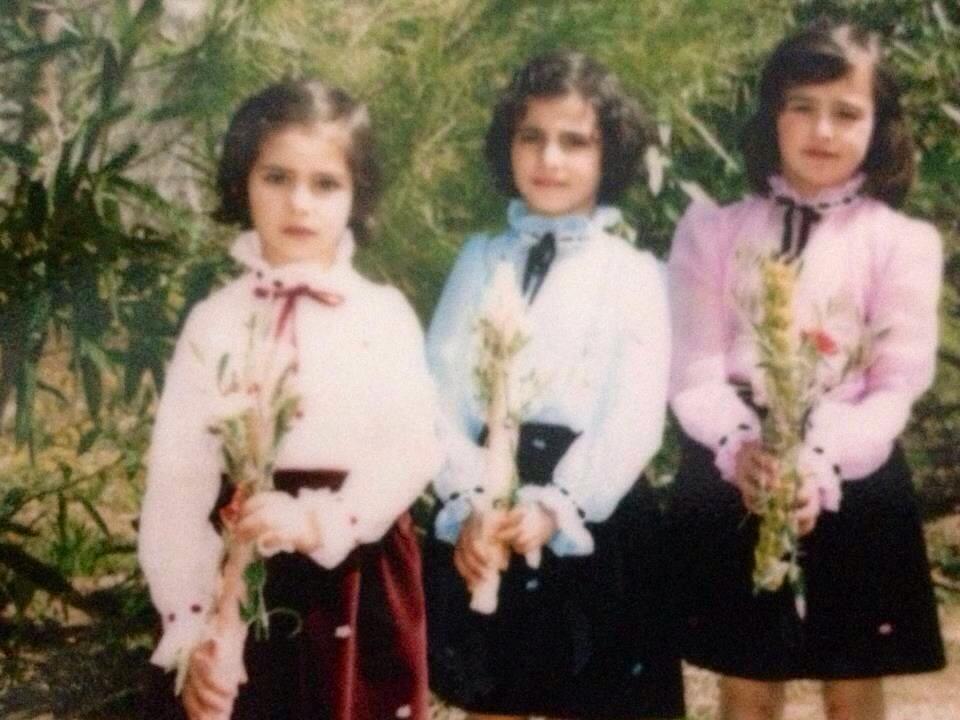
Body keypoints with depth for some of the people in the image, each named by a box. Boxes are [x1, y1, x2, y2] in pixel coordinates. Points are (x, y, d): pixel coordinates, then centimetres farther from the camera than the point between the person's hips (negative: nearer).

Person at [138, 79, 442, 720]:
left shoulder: (384, 314, 0)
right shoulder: (214, 322, 2)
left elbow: (414, 447, -12)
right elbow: (178, 479, -3)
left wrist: (317, 522, -27)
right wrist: (189, 628, -11)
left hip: (361, 587, 0)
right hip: (244, 588, 1)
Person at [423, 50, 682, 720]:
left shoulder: (635, 273, 1)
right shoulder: (479, 258, 9)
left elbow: (633, 417, -9)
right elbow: (440, 391, -1)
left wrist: (555, 507, -22)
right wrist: (470, 503, -17)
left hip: (592, 519, -2)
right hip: (482, 518, 2)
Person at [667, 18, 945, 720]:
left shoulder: (903, 242, 1)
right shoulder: (713, 230, 5)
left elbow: (896, 385, -5)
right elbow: (693, 370, -2)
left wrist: (821, 461, -21)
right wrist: (738, 447, -21)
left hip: (852, 485, -1)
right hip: (731, 482, 1)